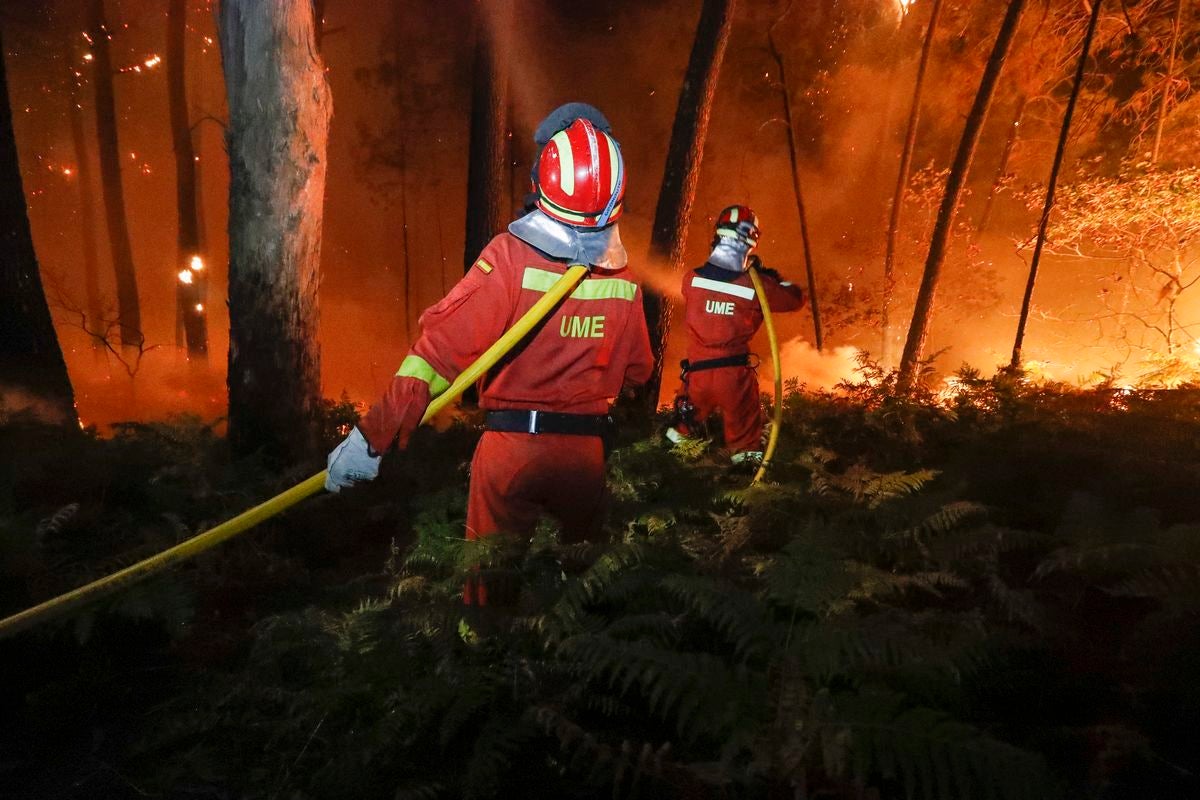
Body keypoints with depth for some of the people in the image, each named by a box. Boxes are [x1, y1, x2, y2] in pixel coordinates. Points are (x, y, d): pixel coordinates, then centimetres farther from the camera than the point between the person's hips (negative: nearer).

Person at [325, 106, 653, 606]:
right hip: (586, 452, 3)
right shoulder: (623, 277, -4)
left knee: (490, 578, 14)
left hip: (510, 450, -2)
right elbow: (637, 373, 7)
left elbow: (441, 347, -20)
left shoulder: (510, 256, -16)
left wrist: (373, 435, -17)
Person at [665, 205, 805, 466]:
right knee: (744, 433, 12)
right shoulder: (756, 286, -13)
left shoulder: (691, 279, -7)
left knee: (684, 426, 25)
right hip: (735, 375, -3)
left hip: (697, 371, 3)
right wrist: (771, 277, 13)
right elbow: (795, 298, 1)